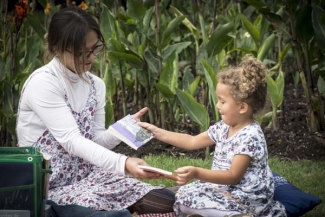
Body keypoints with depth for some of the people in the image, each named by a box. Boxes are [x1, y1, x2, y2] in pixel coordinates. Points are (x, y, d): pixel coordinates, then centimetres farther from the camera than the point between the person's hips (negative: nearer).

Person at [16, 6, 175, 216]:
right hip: (51, 187, -7)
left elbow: (96, 141, 8)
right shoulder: (42, 83, -16)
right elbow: (71, 141, -26)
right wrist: (123, 163, -38)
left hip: (89, 176, 7)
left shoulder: (96, 85, 8)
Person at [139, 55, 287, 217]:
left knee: (185, 202, -18)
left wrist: (197, 173, -38)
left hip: (245, 200, -9)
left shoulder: (250, 137, -23)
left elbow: (233, 176, -27)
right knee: (184, 192, 5)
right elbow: (192, 142, 14)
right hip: (224, 188, 9)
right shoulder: (224, 127, 5)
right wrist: (158, 132, 8)